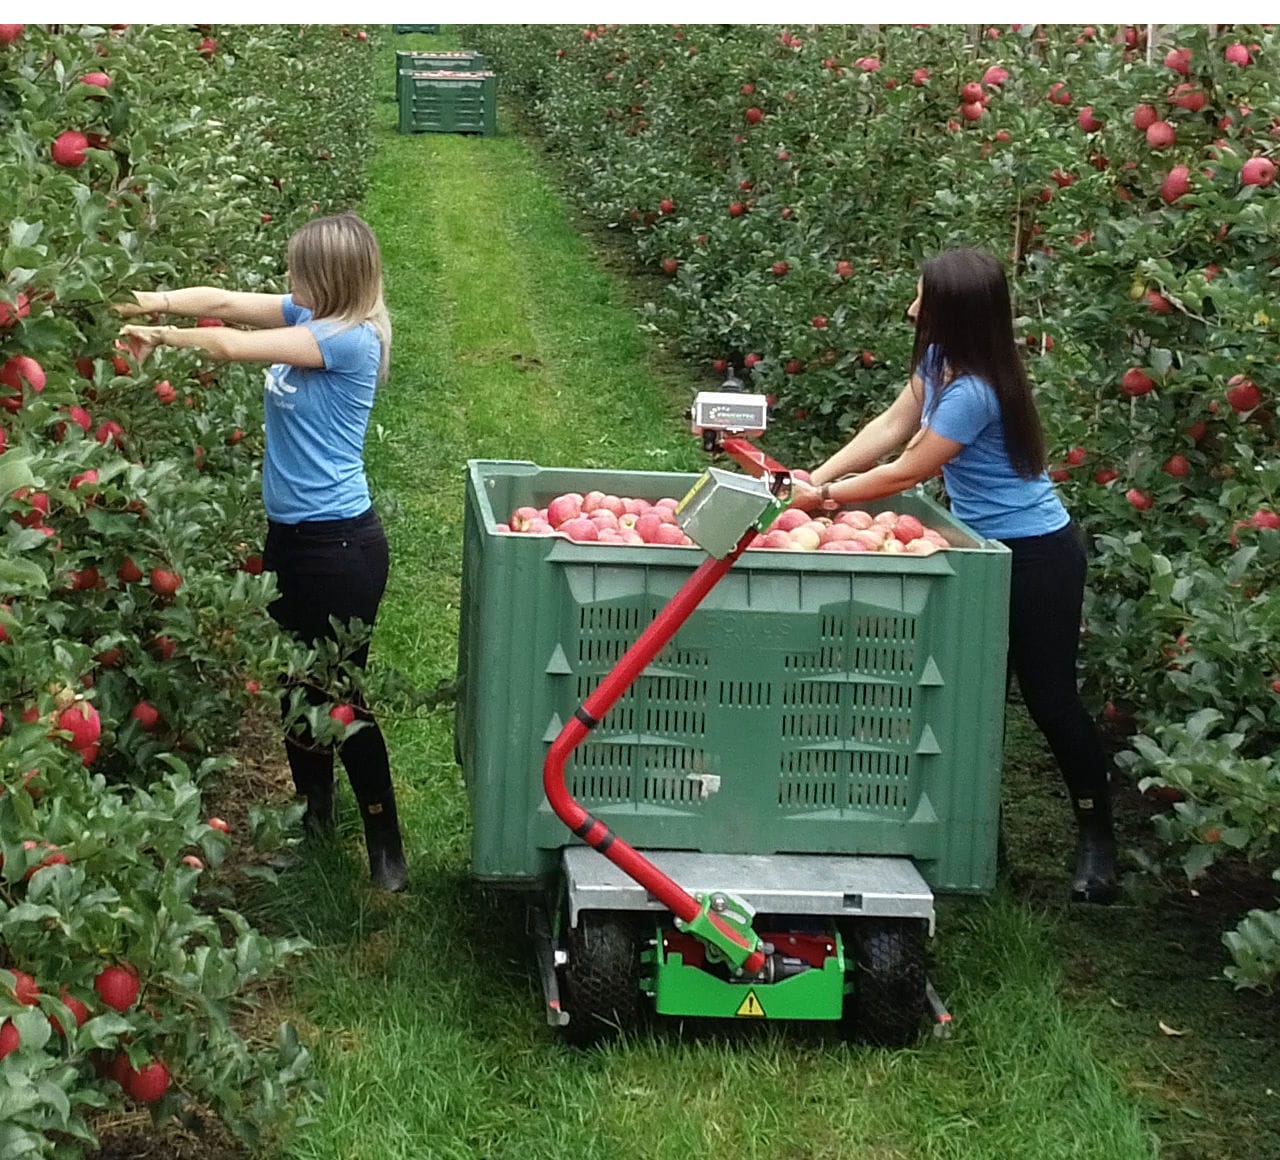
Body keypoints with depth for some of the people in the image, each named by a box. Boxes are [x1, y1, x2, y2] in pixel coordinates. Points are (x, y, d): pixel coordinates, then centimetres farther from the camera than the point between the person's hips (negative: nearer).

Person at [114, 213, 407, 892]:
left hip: (338, 543, -9)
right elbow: (224, 302, 5)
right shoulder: (309, 316, 5)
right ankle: (314, 818, 34)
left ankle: (386, 849, 8)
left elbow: (230, 345, -19)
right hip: (290, 532, 9)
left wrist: (160, 334, -5)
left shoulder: (350, 339, -20)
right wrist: (156, 302, -10)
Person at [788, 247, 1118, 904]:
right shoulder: (939, 359, -3)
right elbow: (891, 426, 2)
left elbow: (904, 473, -22)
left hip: (1036, 554, -9)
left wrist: (823, 497, -12)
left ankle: (1096, 837, 15)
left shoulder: (972, 392, -30)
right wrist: (815, 479, -7)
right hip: (987, 547, 9)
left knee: (1048, 696, 0)